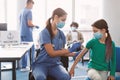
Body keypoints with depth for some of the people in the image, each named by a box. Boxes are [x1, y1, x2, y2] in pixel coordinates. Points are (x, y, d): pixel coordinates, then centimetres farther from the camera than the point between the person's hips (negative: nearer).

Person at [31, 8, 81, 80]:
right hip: (41, 64, -4)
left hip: (55, 64, 5)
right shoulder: (45, 33, -13)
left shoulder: (61, 34, 6)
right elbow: (51, 53, -15)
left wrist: (74, 54, -3)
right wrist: (70, 50, -14)